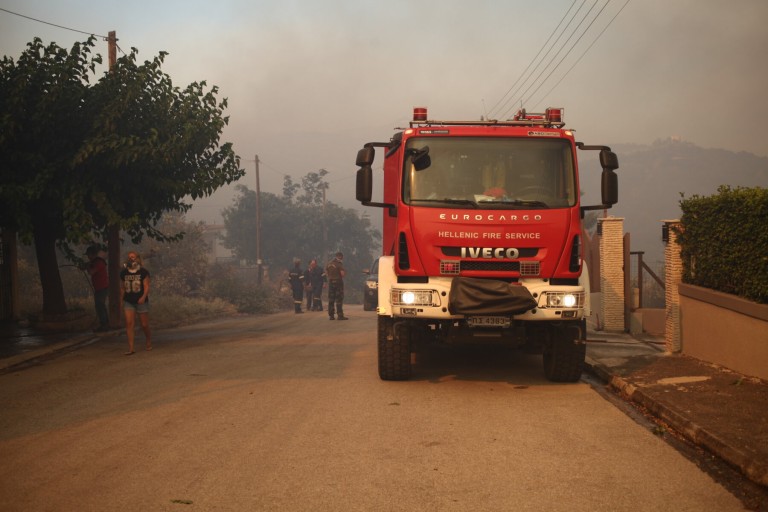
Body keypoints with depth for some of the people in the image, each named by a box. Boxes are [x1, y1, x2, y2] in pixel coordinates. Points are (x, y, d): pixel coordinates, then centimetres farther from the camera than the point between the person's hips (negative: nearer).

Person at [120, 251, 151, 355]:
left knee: (144, 324, 4)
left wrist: (144, 297, -25)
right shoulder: (123, 273, 7)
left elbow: (146, 286, -9)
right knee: (129, 323, -11)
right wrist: (121, 301, 14)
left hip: (141, 302, -2)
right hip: (128, 302, 2)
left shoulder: (143, 272, -3)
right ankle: (130, 348, -11)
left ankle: (148, 341, 34)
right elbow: (123, 288, 15)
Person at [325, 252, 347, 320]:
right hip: (338, 282, -6)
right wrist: (345, 273, 2)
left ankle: (331, 315, 9)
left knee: (331, 299, 9)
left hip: (331, 282, 6)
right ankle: (340, 315, -6)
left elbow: (326, 273, 12)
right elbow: (342, 273, -19)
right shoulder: (339, 264, -12)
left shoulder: (329, 263, 9)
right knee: (339, 299, -4)